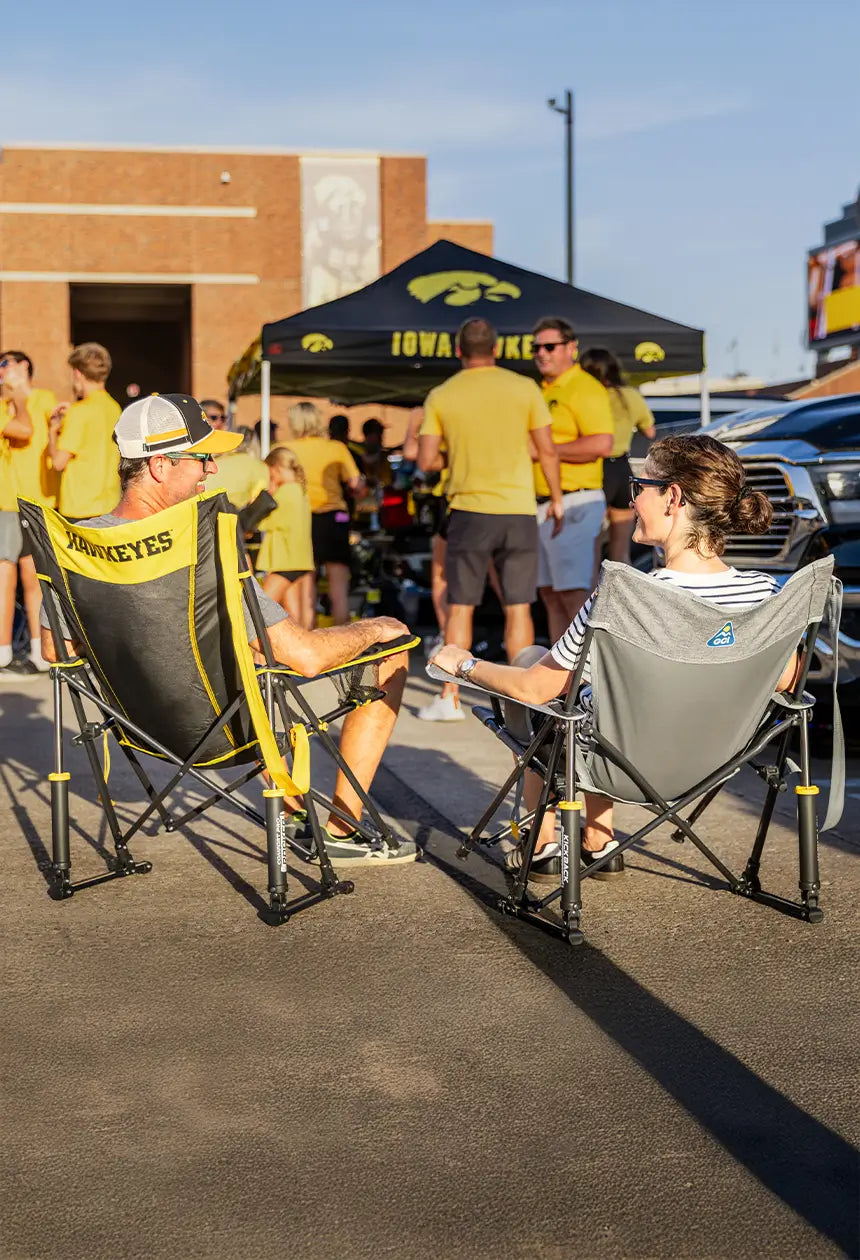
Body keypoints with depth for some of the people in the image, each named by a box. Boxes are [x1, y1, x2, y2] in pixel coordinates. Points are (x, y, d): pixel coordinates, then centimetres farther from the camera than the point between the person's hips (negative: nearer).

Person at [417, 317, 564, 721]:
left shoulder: (440, 396, 1)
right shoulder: (524, 388, 0)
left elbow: (427, 460, -2)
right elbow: (547, 451, 1)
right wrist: (556, 498, 12)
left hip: (469, 510, 0)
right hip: (519, 510, 0)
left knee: (460, 607, 7)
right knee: (518, 608, 5)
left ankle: (451, 697, 7)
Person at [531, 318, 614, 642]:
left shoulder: (585, 389, -10)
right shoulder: (542, 391, 19)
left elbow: (601, 444, -23)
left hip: (573, 506, -9)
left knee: (573, 594, -13)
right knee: (550, 593, 10)